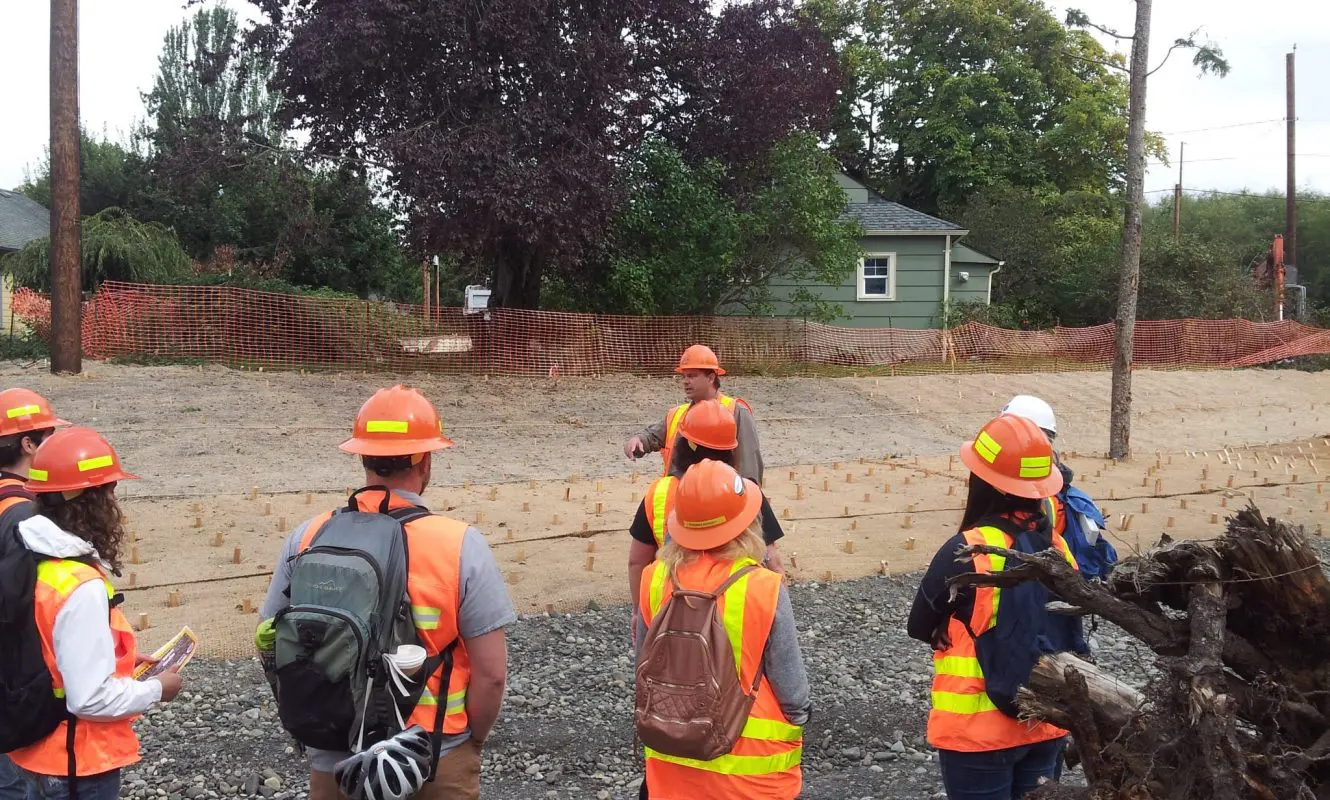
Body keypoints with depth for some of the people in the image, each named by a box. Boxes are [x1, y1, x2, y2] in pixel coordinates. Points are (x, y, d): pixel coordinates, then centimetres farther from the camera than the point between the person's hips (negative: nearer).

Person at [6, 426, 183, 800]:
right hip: (77, 767, -8)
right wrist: (155, 689, -12)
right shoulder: (82, 586, -27)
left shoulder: (32, 561, 0)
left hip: (37, 752, 8)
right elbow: (91, 699, -27)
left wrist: (118, 660, 11)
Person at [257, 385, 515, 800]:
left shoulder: (306, 539, -7)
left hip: (335, 763, 2)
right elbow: (491, 673, -14)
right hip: (437, 764, -2)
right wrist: (471, 742, 3)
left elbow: (272, 648, 2)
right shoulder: (462, 545, -15)